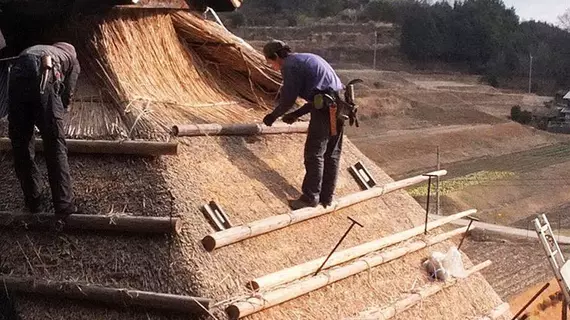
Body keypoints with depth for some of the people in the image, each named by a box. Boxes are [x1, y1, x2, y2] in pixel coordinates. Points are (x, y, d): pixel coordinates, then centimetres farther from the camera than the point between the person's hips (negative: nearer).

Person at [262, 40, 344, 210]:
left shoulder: (290, 65, -3)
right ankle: (326, 197, 20)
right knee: (331, 154, 13)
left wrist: (273, 116, 14)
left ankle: (310, 198, 6)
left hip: (325, 109, -9)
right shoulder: (307, 59, 25)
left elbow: (288, 99, -3)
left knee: (314, 154, 0)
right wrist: (296, 114, 28)